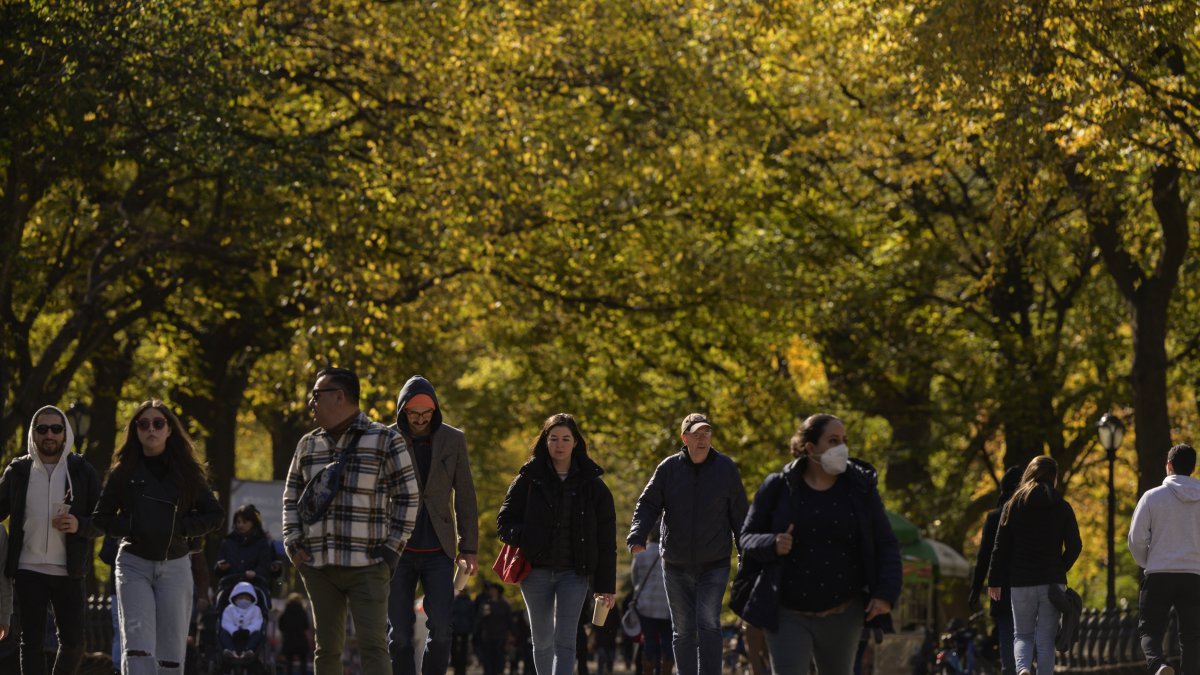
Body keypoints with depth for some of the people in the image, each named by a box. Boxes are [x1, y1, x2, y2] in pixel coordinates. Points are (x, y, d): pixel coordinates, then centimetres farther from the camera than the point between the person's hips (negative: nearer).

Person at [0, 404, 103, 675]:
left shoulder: (82, 472, 5)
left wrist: (80, 525, -14)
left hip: (68, 571, 0)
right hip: (28, 569, 0)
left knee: (73, 640, -4)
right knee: (32, 641, -3)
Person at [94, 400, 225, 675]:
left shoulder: (186, 472, 4)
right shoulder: (124, 472, 4)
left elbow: (215, 514, 8)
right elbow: (101, 517, 8)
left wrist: (181, 528, -8)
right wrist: (131, 529, -9)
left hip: (175, 566, 1)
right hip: (134, 563, -1)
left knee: (171, 651, 3)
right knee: (138, 645, -16)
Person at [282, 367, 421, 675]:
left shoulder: (385, 441, -1)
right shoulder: (308, 445, 13)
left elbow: (407, 496, 0)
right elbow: (292, 497, 21)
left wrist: (393, 548, -7)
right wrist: (293, 543, 7)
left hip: (367, 565, -5)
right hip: (318, 566, 5)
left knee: (373, 646, -12)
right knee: (327, 647, 7)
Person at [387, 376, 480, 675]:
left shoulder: (453, 440, 3)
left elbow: (465, 497, 7)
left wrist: (469, 546, 4)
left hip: (439, 551, 1)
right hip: (398, 550, -1)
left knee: (440, 629, -8)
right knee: (400, 631, -1)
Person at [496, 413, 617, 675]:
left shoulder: (592, 485, 2)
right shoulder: (529, 479, 1)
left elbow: (606, 540, 3)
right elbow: (504, 522, 2)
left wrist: (605, 585, -1)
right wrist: (526, 539, -20)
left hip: (574, 572, -1)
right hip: (536, 572, 1)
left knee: (565, 641, -12)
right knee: (542, 641, 10)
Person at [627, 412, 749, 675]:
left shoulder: (726, 468, -2)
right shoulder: (669, 468, -2)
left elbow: (739, 515, 3)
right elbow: (647, 505, -1)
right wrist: (637, 537, -19)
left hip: (714, 565, -2)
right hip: (676, 565, 2)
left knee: (709, 625, -14)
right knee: (683, 631, 9)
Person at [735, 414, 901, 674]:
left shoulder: (860, 488, 1)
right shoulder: (779, 488, -2)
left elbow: (886, 545, 3)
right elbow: (747, 538, 3)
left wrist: (887, 593, -12)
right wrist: (772, 544, -20)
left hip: (843, 615, 2)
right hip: (788, 615, -2)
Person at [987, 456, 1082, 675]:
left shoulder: (1013, 506, 1)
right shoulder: (1062, 508, 0)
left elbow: (1000, 547, 1)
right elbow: (1075, 546, -2)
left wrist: (995, 581, 7)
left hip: (1021, 583, 0)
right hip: (1052, 582, 0)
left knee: (1022, 634, 10)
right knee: (1046, 639, 5)